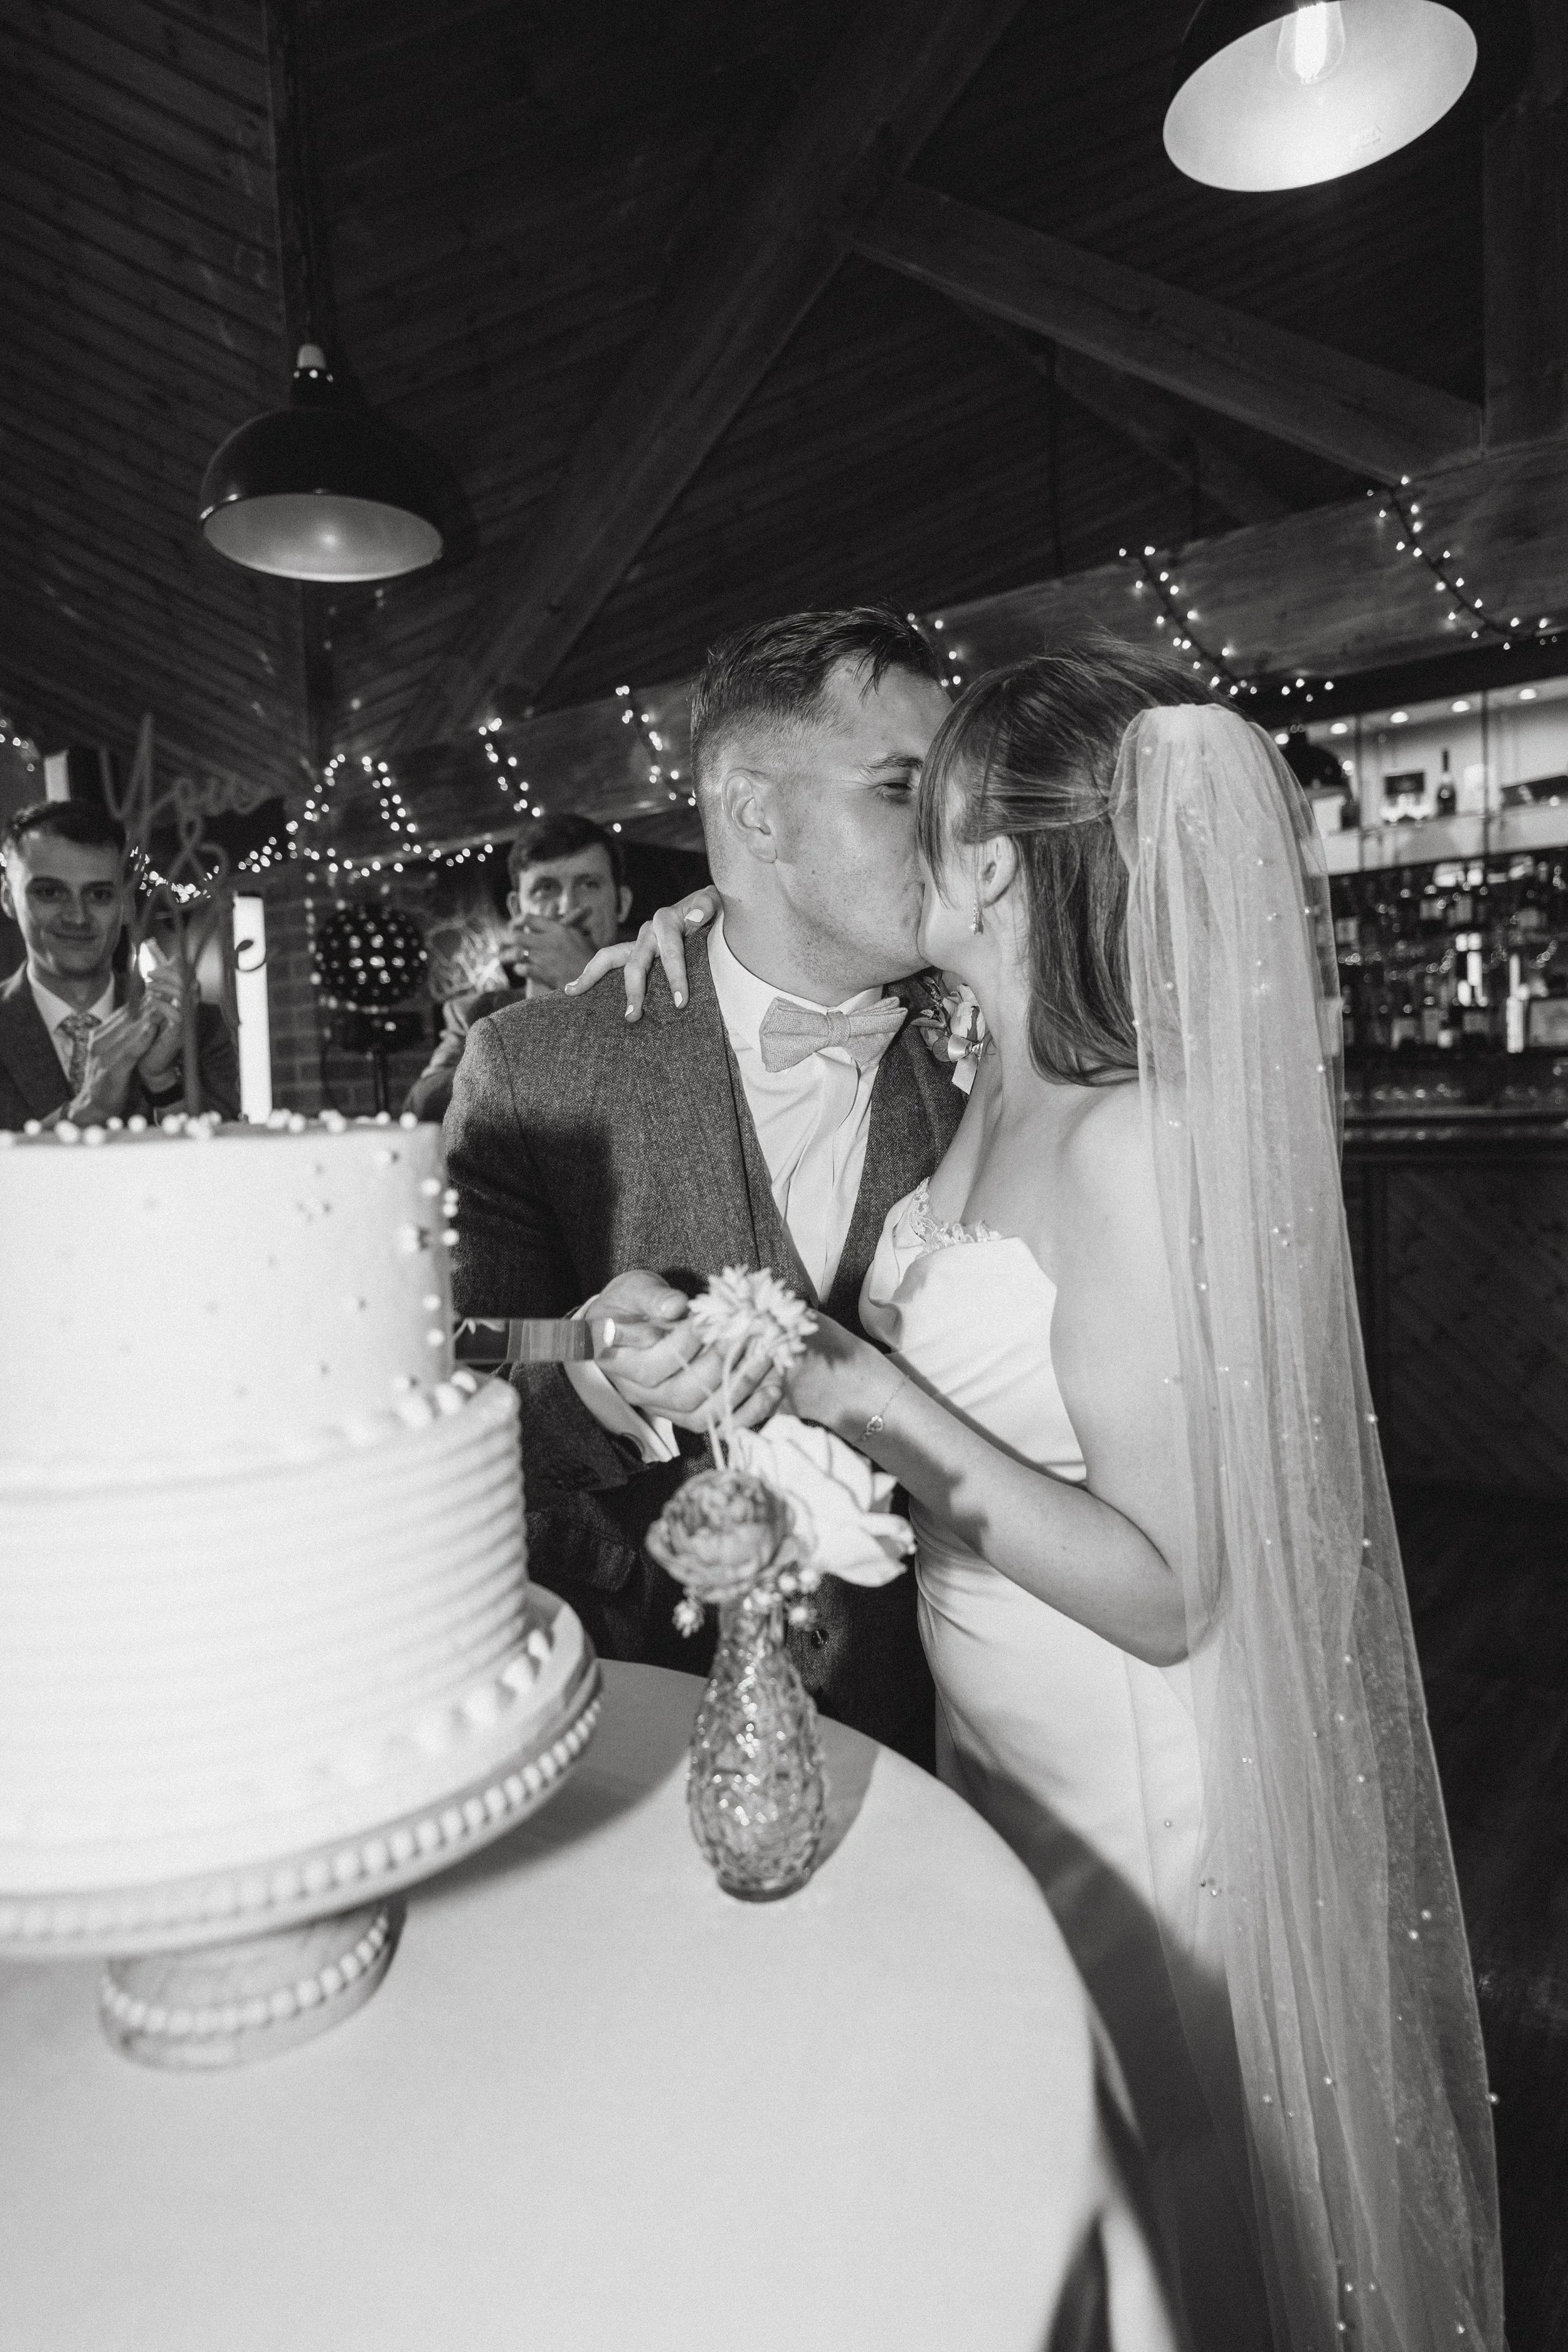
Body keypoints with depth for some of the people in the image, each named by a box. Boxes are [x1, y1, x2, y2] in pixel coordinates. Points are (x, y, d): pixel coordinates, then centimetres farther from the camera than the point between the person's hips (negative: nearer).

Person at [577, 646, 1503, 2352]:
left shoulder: (1133, 1144, -28)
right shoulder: (1004, 1083, -4)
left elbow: (1169, 1596, -25)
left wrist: (884, 1409, -30)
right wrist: (720, 907, 3)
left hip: (1134, 1799, -7)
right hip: (999, 1756, 7)